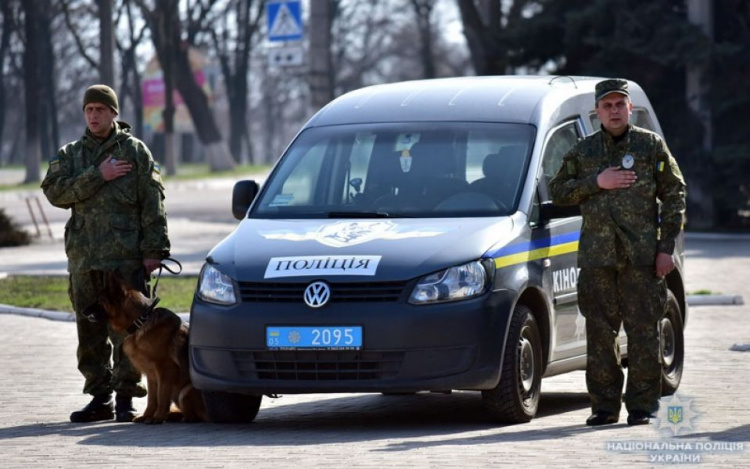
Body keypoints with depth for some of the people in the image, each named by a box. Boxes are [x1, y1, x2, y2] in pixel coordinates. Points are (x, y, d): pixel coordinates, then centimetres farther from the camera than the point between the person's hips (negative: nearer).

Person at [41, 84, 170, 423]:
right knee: (90, 332, 7)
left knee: (126, 328, -6)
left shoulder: (135, 151, 5)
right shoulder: (70, 155, 14)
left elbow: (152, 203, 0)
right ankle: (100, 397, 14)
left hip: (126, 257, -4)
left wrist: (153, 250, -8)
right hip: (84, 257, 4)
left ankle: (126, 397, -2)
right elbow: (54, 191, -4)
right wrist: (97, 176, -13)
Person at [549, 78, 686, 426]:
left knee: (643, 332, -5)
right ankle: (604, 406, 9)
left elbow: (674, 195, 4)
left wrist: (666, 248, -3)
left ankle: (642, 405, 1)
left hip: (641, 256, -2)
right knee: (599, 333, 3)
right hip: (596, 256, 2)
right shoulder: (584, 151, 14)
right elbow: (558, 191, 11)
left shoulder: (651, 146, 7)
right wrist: (596, 182, -6)